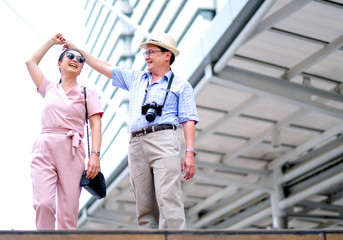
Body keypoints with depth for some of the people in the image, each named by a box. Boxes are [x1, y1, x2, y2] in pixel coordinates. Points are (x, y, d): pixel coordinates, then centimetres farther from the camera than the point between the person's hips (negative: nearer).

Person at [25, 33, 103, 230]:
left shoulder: (87, 93, 13)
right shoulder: (49, 89, 21)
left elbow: (96, 126, 3)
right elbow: (31, 62, 30)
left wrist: (95, 154, -11)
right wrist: (52, 42, 34)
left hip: (71, 150, -1)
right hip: (44, 148, 2)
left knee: (69, 212, -6)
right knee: (43, 203, -17)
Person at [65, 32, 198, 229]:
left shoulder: (181, 86, 12)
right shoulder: (135, 78, 26)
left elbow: (188, 121, 2)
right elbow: (105, 68, 29)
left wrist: (190, 153, -9)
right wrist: (76, 49, 28)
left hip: (163, 141, -4)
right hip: (136, 145, 5)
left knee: (168, 200, -16)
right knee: (145, 207, 0)